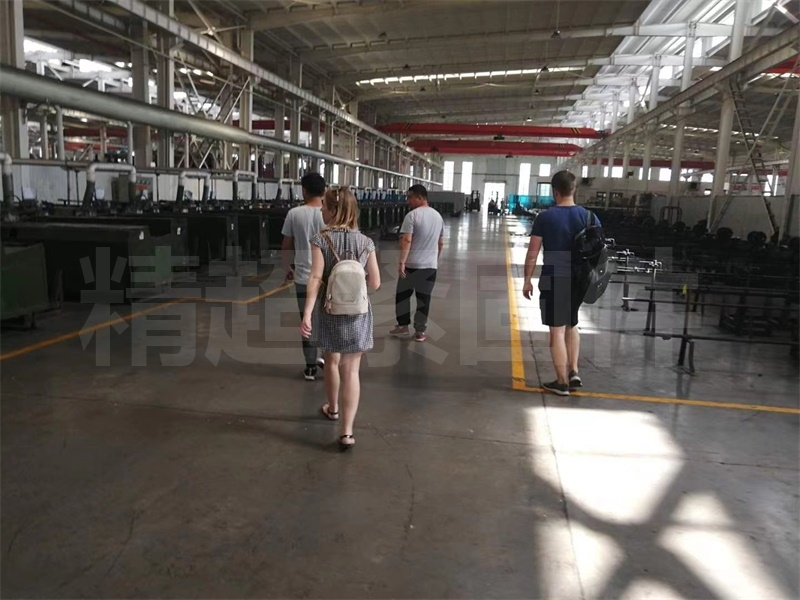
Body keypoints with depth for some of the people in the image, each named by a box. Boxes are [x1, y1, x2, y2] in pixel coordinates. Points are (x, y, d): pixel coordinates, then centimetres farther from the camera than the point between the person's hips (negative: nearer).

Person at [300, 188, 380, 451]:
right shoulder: (366, 242, -4)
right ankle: (346, 431, -1)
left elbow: (316, 278, -19)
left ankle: (332, 408, 45)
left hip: (329, 311, 0)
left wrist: (306, 314, -23)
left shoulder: (320, 240, -9)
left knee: (332, 361, 23)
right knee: (351, 371, 3)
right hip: (356, 313, 0)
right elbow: (375, 283, -3)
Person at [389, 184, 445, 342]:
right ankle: (420, 331, 12)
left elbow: (406, 240, -20)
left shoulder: (412, 215, -12)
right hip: (431, 265, 5)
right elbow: (441, 242, 17)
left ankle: (403, 326, 17)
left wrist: (401, 262, -21)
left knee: (402, 295, 12)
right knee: (424, 298, 8)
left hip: (411, 264, -5)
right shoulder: (438, 216, 10)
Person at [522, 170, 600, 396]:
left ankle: (562, 382, 7)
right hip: (578, 279, 4)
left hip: (553, 280, -4)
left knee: (557, 330, 1)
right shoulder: (588, 216, 1)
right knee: (571, 325, 23)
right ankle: (573, 372, 18)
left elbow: (532, 252, -6)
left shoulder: (545, 217, -6)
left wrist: (527, 280, 2)